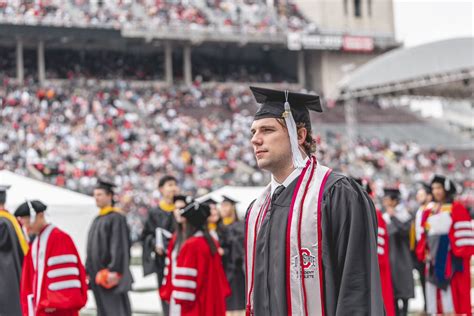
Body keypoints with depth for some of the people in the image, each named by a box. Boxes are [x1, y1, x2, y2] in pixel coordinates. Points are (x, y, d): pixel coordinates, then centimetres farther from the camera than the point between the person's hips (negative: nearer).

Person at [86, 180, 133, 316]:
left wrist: (114, 270, -22)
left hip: (110, 275, -9)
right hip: (98, 274, 9)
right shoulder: (97, 219, 17)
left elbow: (119, 246, -16)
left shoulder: (116, 218, -9)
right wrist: (88, 271, 17)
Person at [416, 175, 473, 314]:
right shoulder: (428, 213, 15)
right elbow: (424, 236, 17)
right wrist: (423, 253, 4)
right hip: (433, 259, 6)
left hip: (450, 259, -6)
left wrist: (461, 252, -13)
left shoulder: (457, 209, -3)